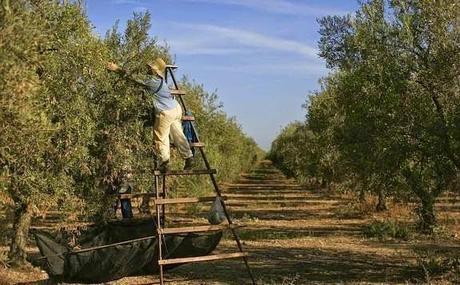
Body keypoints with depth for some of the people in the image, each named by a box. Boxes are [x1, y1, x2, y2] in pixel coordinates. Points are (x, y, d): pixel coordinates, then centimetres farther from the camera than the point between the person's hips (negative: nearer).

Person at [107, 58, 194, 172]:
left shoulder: (153, 81, -21)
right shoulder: (159, 79, 7)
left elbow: (136, 80, -23)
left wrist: (118, 70, -21)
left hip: (166, 113, -9)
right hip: (176, 108, 9)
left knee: (160, 138, 1)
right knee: (178, 135, 14)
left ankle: (164, 163, 2)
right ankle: (188, 158, 15)